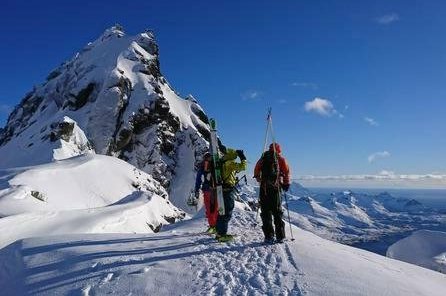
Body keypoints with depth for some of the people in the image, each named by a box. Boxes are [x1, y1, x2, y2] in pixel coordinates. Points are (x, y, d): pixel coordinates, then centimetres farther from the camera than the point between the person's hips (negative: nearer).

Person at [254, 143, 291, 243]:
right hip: (276, 187, -1)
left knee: (266, 212, 5)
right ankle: (280, 236, 7)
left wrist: (259, 180, 26)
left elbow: (256, 170, 12)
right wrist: (286, 183, 6)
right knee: (277, 212, 8)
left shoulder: (263, 158, 13)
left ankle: (269, 236, 2)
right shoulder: (280, 159, 8)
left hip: (264, 187, 1)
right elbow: (286, 171, -3)